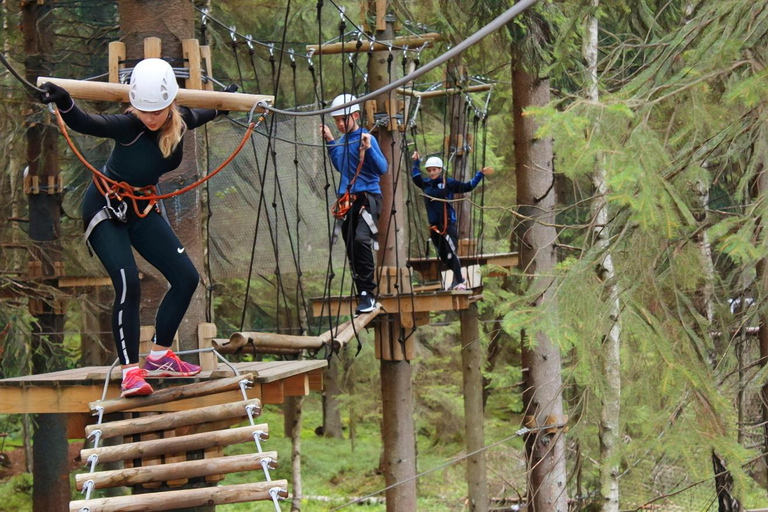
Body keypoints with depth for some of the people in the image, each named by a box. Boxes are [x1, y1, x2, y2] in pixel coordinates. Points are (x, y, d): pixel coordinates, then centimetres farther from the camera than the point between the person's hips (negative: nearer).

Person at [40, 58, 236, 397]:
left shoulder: (181, 122, -11)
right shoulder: (128, 126, -29)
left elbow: (203, 114, 15)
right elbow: (84, 124, -48)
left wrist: (226, 101, 29)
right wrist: (63, 103, -67)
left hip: (142, 209, 7)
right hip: (106, 209, -7)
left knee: (186, 278, 4)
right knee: (128, 283, -23)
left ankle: (159, 357, 17)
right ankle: (130, 372, -19)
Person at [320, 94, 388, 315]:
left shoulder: (366, 138, -10)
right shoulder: (342, 140, 12)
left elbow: (383, 168, -19)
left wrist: (368, 148, -31)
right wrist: (329, 141, 22)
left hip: (368, 196, -8)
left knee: (361, 239, -28)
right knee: (351, 249, 8)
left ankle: (368, 294, -24)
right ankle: (364, 297, 16)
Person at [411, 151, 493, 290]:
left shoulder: (448, 183, -1)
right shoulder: (426, 184, 9)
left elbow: (468, 186, 2)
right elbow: (416, 178, 22)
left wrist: (480, 174, -1)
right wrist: (416, 162, 17)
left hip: (448, 224, -5)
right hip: (434, 226, 5)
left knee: (451, 254, -15)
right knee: (443, 256, 8)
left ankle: (460, 282, -13)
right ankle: (456, 278, 22)